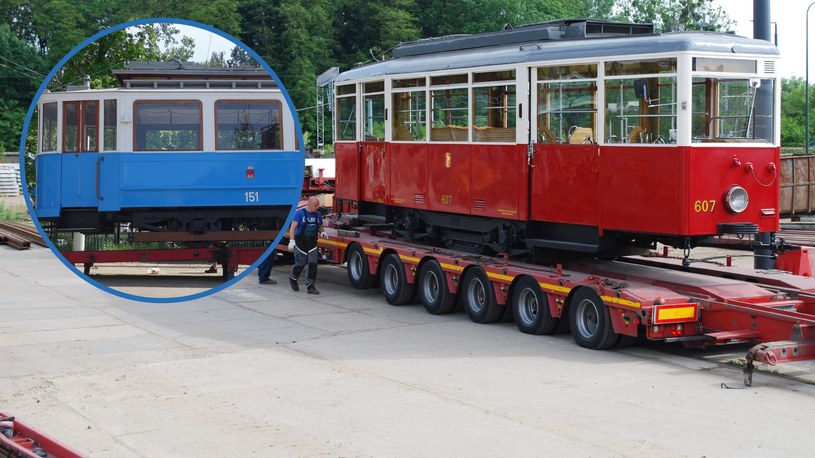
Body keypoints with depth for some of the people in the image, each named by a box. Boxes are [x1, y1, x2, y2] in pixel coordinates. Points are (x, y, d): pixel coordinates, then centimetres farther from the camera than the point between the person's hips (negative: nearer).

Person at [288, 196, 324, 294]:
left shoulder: (318, 214, 7)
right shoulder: (300, 213, -9)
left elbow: (320, 226, 23)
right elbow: (293, 226, -14)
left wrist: (321, 232, -1)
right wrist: (292, 240, -23)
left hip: (312, 243, 4)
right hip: (301, 242, -4)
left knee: (313, 264, -6)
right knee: (300, 264, 5)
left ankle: (310, 286, -1)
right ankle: (293, 279, 35)